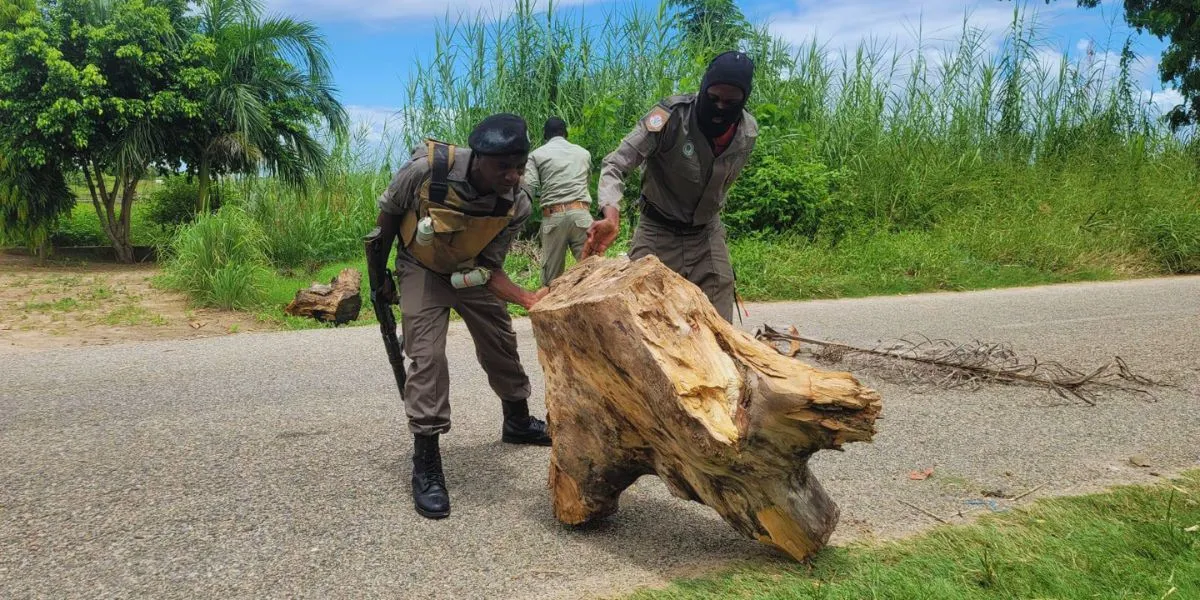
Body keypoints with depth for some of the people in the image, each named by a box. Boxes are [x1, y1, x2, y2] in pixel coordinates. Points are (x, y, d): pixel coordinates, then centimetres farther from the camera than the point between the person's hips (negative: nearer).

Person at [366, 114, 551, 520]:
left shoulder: (517, 206, -26)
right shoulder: (426, 169, -35)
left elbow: (490, 268, -20)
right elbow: (388, 214, -14)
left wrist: (529, 299, -38)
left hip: (471, 271, 3)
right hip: (421, 269, -3)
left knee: (501, 345, 12)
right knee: (427, 355, -17)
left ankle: (517, 422, 39)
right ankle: (426, 464, -9)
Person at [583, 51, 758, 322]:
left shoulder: (748, 132, -7)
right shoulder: (671, 115, -24)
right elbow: (616, 164, -26)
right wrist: (611, 215, -42)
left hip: (707, 234, 4)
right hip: (657, 231, -3)